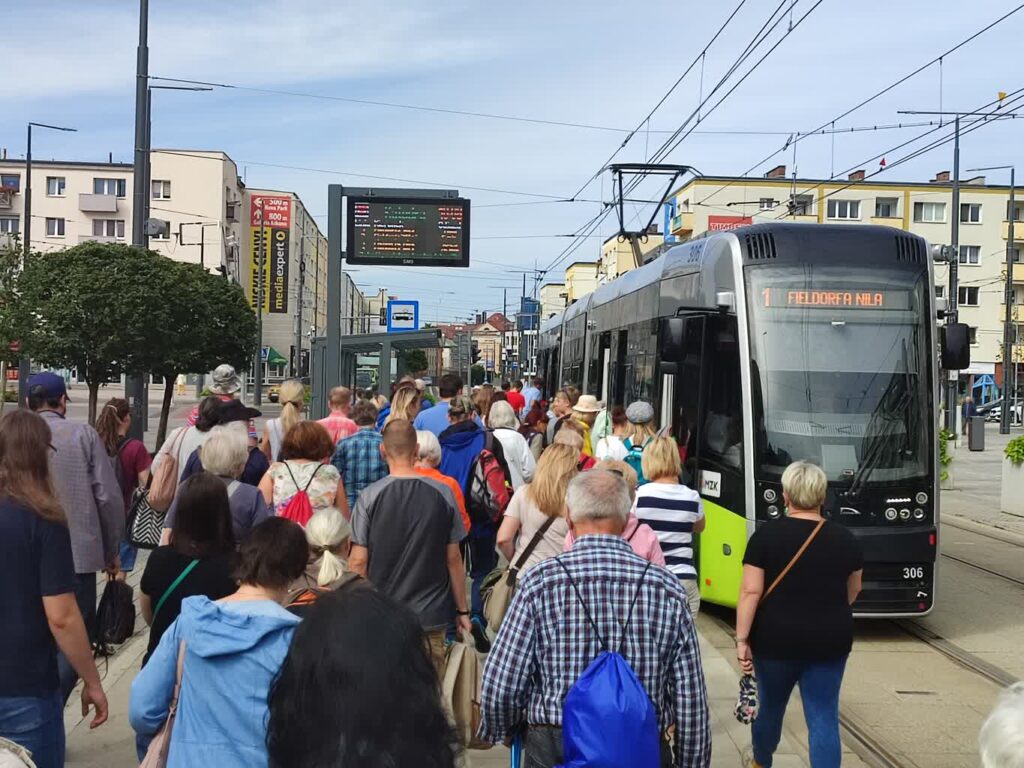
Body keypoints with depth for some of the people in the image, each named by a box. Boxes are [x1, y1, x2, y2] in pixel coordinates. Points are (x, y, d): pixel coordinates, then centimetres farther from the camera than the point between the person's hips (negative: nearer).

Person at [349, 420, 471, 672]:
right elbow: (454, 559, 1)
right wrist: (462, 610, 12)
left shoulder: (370, 497, -8)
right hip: (431, 616, 1)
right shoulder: (443, 495, -3)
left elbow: (358, 561, -6)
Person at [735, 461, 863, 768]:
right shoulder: (845, 538, 0)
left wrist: (742, 639, -8)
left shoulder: (767, 534, -9)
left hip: (777, 640, -1)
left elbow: (750, 592, -13)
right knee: (824, 717, 5)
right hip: (829, 642, 1)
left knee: (770, 707, 20)